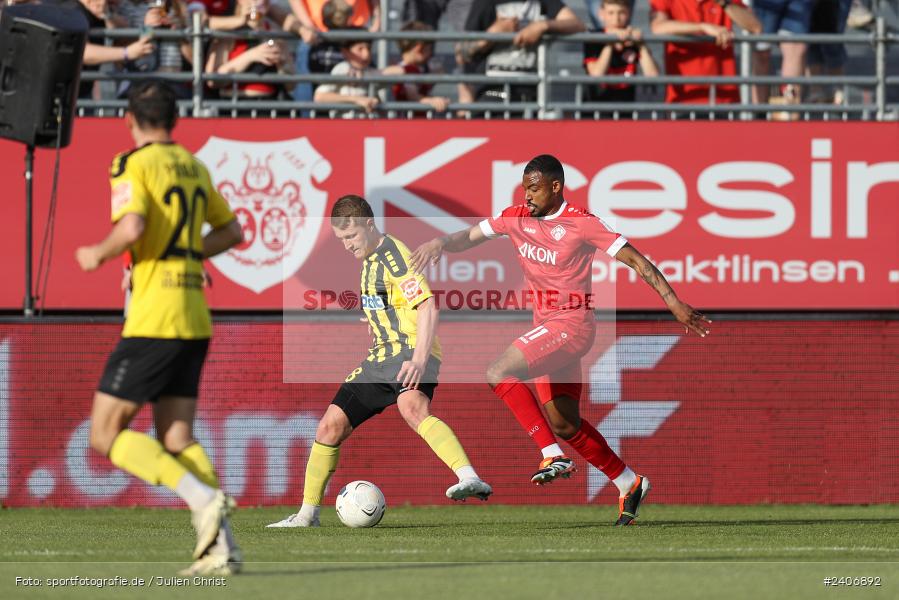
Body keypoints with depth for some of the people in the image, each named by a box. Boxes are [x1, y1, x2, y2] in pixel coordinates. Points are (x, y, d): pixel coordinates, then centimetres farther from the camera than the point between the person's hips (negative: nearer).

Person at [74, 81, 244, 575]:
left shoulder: (133, 164, -7)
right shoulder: (194, 167, 15)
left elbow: (132, 225, -23)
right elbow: (231, 232, 24)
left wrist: (98, 254, -5)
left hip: (153, 321, -7)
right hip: (193, 320, 7)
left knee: (105, 435, -2)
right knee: (176, 439, 9)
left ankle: (203, 498, -17)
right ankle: (221, 547, -4)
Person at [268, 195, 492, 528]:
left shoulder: (394, 256, -11)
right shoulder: (369, 259, 18)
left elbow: (427, 306, -21)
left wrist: (419, 360, -31)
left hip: (411, 353, -9)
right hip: (381, 358, 9)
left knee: (412, 408, -39)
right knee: (331, 425, 6)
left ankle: (470, 479, -55)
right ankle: (308, 514, 18)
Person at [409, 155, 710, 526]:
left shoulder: (582, 225, -12)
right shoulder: (516, 218, 6)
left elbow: (635, 259, -10)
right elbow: (471, 237, 12)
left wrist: (674, 304, -13)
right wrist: (441, 242, -12)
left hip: (571, 325, -8)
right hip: (546, 327, 8)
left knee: (499, 374, -23)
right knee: (565, 426, 10)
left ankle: (553, 456, -20)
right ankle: (629, 484, 24)